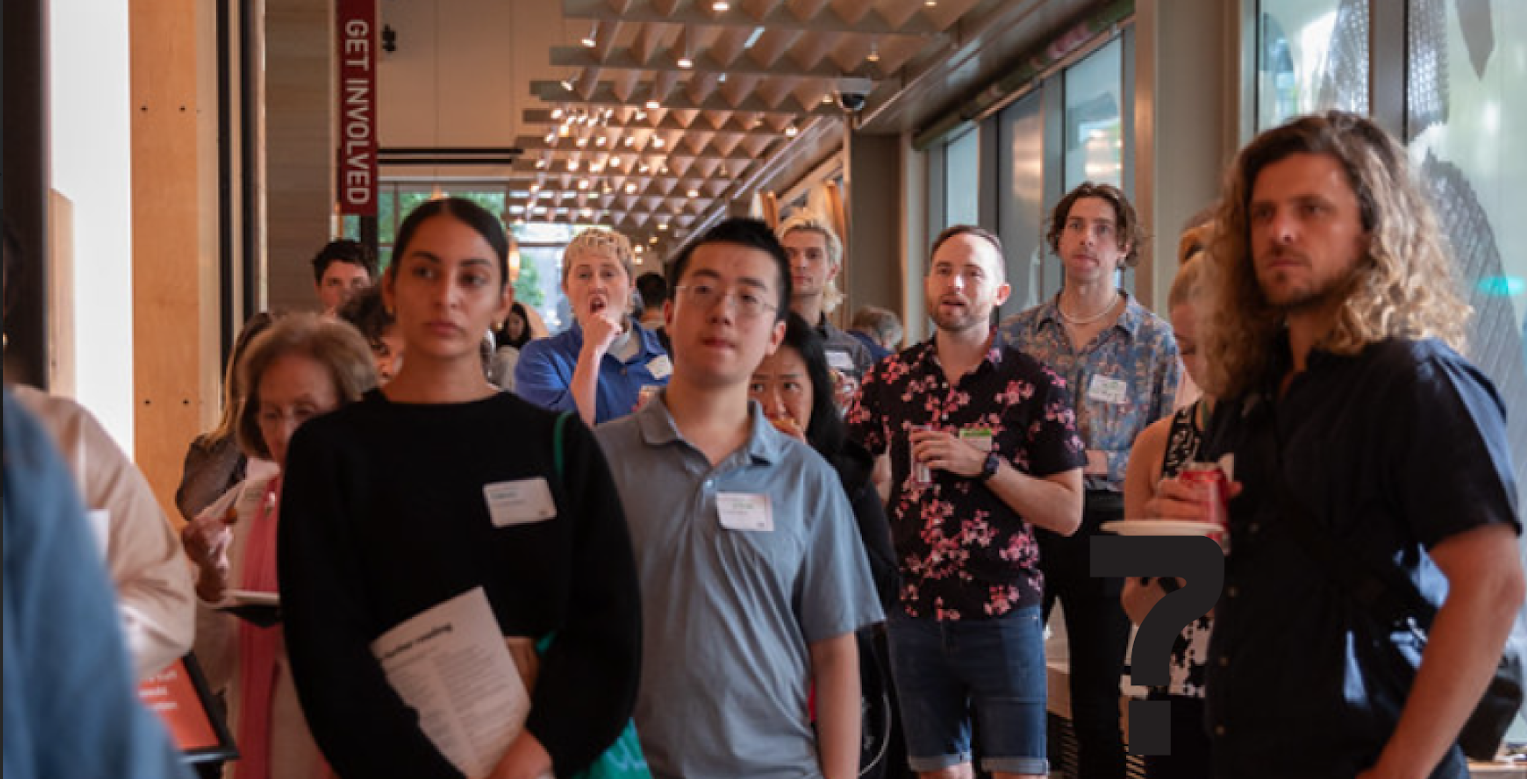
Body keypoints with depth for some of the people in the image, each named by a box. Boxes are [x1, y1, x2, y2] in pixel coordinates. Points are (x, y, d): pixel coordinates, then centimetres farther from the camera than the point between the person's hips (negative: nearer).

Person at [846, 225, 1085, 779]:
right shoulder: (890, 378, 5)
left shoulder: (1035, 386, -3)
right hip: (915, 614, 3)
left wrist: (984, 464, -17)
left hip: (1004, 615, -3)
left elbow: (1067, 514, -7)